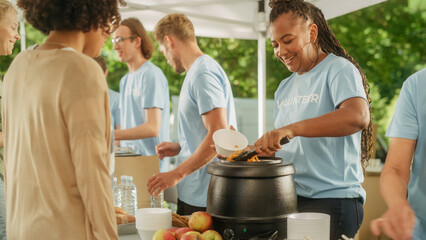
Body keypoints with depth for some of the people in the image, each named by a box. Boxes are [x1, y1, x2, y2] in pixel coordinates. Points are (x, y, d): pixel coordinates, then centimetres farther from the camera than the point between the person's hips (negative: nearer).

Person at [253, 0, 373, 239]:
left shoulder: (338, 70, -7)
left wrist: (292, 128, -36)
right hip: (287, 200, 7)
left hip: (331, 201, -7)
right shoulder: (285, 88, 17)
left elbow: (358, 117, -28)